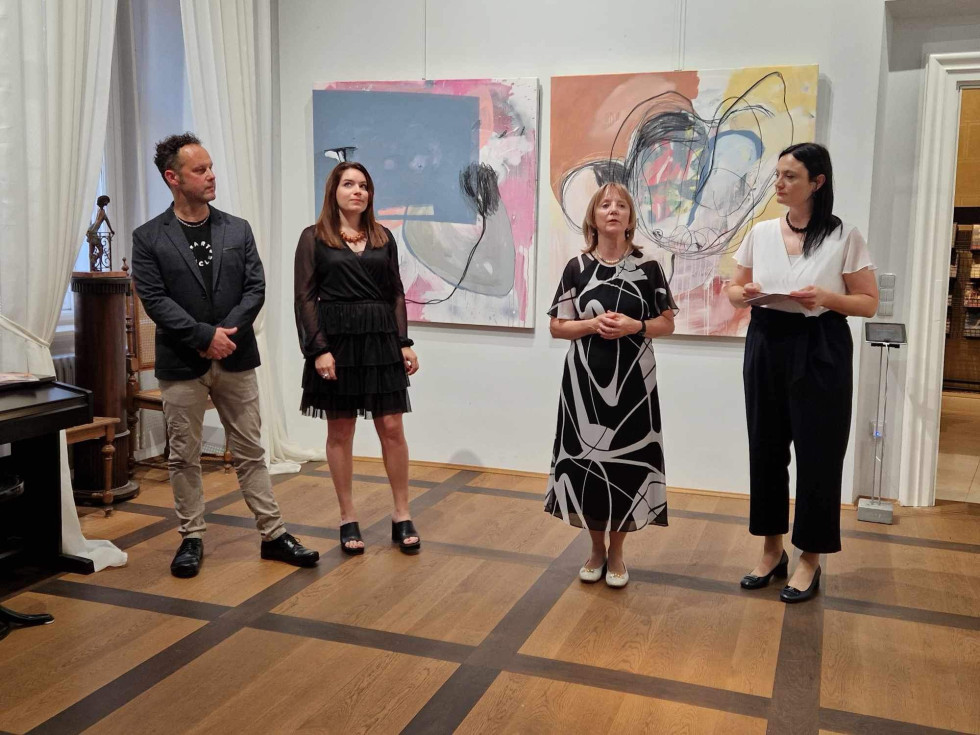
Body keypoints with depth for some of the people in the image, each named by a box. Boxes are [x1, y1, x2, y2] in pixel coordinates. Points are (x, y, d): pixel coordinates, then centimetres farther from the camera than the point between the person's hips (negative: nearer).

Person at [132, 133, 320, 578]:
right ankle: (192, 538, 21)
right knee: (184, 456, 7)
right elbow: (154, 299, -9)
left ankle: (273, 534, 15)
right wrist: (206, 336, -16)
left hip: (236, 358, 2)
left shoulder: (238, 230, 6)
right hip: (181, 364, -2)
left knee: (250, 451, 8)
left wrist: (226, 333, -12)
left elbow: (256, 289, 0)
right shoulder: (149, 238, -1)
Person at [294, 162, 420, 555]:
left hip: (380, 339, 3)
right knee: (340, 432, 5)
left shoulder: (383, 238, 11)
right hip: (336, 340, -2)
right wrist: (319, 349, -13)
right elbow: (305, 297, -4)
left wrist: (404, 342, 3)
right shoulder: (314, 238, 1)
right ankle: (348, 519, 17)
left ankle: (402, 516, 14)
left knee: (392, 428, 1)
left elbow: (396, 294, 12)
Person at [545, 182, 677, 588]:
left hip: (633, 379, 0)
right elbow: (557, 327, 2)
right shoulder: (577, 267, 3)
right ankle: (596, 549, 22)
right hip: (585, 379, 0)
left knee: (626, 462, 2)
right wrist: (593, 324, -15)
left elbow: (667, 324, 5)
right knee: (587, 460, 3)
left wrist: (634, 326, -13)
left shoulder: (647, 267, 2)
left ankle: (616, 553, 19)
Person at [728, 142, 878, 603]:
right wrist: (745, 294, -10)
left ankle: (810, 560, 18)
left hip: (820, 350, -4)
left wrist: (826, 298, -21)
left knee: (817, 454, 2)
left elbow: (869, 303, -3)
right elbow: (734, 290, 13)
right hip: (766, 345, 4)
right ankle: (772, 550, 26)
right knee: (765, 447, 10)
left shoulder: (844, 237, -5)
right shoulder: (760, 233, 6)